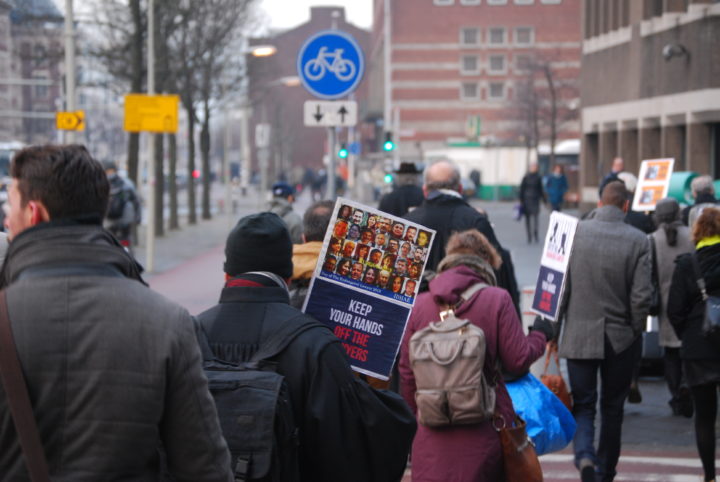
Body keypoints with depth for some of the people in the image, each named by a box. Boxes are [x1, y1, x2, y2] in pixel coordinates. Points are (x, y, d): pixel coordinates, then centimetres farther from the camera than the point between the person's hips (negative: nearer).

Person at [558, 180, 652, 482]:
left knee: (582, 406, 6)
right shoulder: (638, 241, -9)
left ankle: (584, 457, -20)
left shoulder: (573, 232, -6)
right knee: (612, 409, 14)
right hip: (621, 338, 0)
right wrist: (635, 333, 5)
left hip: (579, 335, 0)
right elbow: (641, 296, -11)